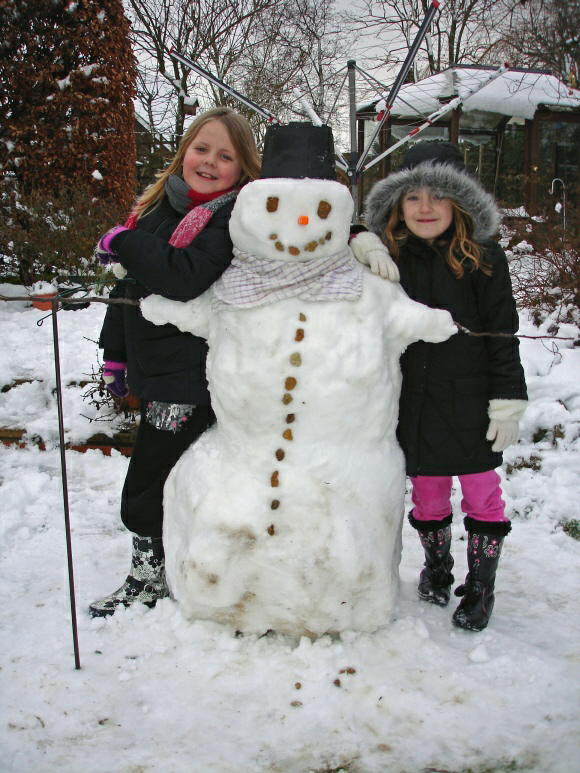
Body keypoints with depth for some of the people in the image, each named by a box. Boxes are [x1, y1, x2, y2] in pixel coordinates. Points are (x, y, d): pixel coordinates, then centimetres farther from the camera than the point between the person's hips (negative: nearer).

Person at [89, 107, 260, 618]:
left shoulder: (237, 217, -13)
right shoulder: (156, 205, 12)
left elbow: (187, 278, -31)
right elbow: (128, 286, 18)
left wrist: (124, 243, -18)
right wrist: (116, 354, 20)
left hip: (192, 380, -8)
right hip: (154, 372, 8)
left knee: (146, 489, 0)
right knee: (168, 479, 20)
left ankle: (150, 579, 21)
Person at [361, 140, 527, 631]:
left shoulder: (483, 259, -5)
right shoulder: (388, 257, 1)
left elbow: (503, 334, -4)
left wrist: (508, 401, -7)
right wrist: (360, 243, -12)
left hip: (470, 402, -2)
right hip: (413, 401, 2)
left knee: (481, 490, 8)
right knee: (427, 491, 15)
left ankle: (481, 585, 26)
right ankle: (437, 565, 40)